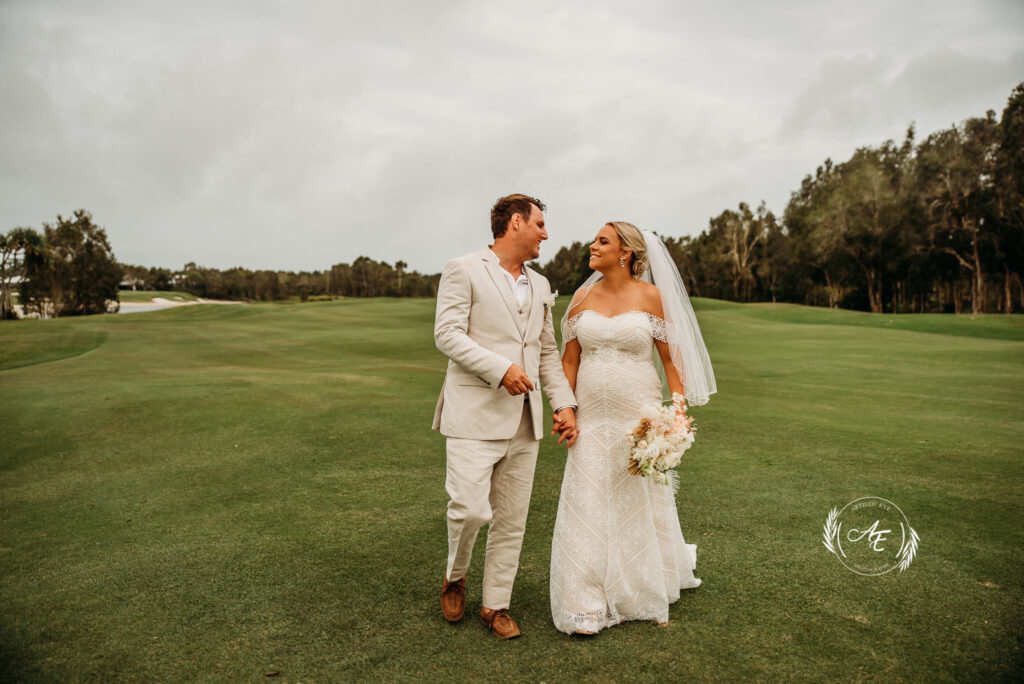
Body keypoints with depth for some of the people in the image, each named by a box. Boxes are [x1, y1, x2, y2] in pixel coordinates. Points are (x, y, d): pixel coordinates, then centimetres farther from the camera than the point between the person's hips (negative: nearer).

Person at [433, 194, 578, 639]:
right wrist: (500, 369, -21)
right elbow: (448, 334, -11)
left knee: (512, 519, 8)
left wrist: (564, 404, 7)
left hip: (523, 421, 6)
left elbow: (548, 351, 18)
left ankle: (495, 605, 24)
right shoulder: (463, 270, -1)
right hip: (474, 415, -6)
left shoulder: (540, 286, 18)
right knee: (470, 508, -11)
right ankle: (455, 576, 21)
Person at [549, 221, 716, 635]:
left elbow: (671, 357, -2)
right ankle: (587, 604, 13)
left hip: (639, 416, -2)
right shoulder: (582, 298, 5)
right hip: (592, 418, 3)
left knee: (643, 504, 12)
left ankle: (648, 592, 38)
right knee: (587, 506, 1)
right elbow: (569, 360, 7)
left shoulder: (651, 297, -3)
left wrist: (680, 408, -12)